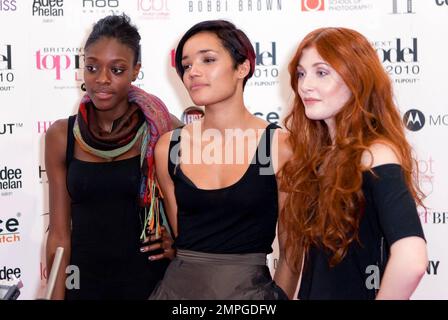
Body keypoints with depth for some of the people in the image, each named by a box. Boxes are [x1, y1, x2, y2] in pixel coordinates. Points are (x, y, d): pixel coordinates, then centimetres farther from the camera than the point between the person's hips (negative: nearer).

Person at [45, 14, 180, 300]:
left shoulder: (163, 129, -10)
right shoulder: (60, 136, -4)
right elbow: (60, 233, -1)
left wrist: (177, 242, -14)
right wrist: (56, 295, -1)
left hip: (151, 280, -1)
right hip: (85, 280, 2)